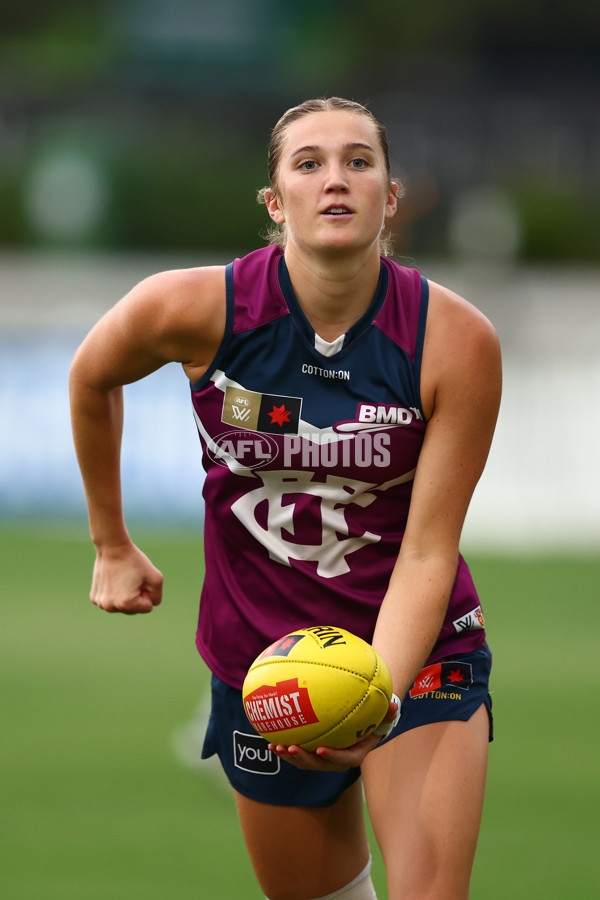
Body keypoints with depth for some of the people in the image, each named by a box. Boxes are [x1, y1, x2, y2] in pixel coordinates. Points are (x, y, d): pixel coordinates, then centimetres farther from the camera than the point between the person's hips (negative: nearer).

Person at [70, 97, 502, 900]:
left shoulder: (456, 341, -20)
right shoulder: (195, 308, -17)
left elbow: (427, 553, -19)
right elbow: (92, 377, 6)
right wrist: (112, 547, 14)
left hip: (418, 650, -2)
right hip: (262, 658, 2)